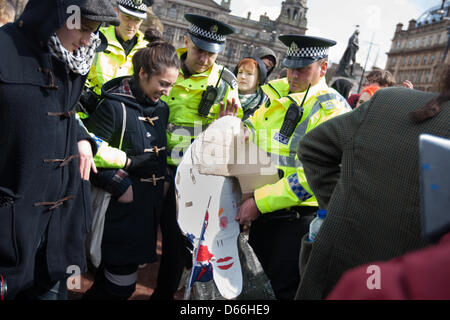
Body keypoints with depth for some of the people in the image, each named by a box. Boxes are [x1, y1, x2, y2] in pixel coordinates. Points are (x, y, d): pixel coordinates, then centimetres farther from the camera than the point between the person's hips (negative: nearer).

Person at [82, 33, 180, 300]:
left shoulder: (162, 108, 10)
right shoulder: (115, 106, -13)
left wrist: (165, 179, 6)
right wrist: (119, 186, -16)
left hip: (151, 205, 7)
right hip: (122, 207, -7)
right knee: (121, 284, -2)